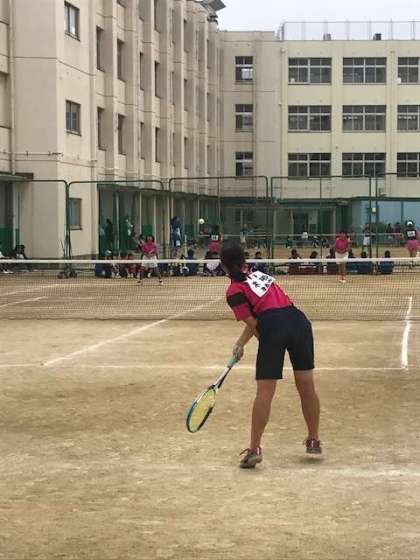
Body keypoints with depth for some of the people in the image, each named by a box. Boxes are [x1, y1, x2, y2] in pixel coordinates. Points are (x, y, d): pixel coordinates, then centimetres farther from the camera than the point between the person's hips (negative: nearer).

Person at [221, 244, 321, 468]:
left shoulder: (234, 291, 4)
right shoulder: (260, 274, 23)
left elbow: (253, 324, 0)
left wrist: (268, 343, 16)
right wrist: (240, 344, 21)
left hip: (273, 327, -6)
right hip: (299, 320, 6)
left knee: (264, 392, -1)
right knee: (307, 386, 15)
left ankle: (254, 449, 1)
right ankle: (314, 441, 28)